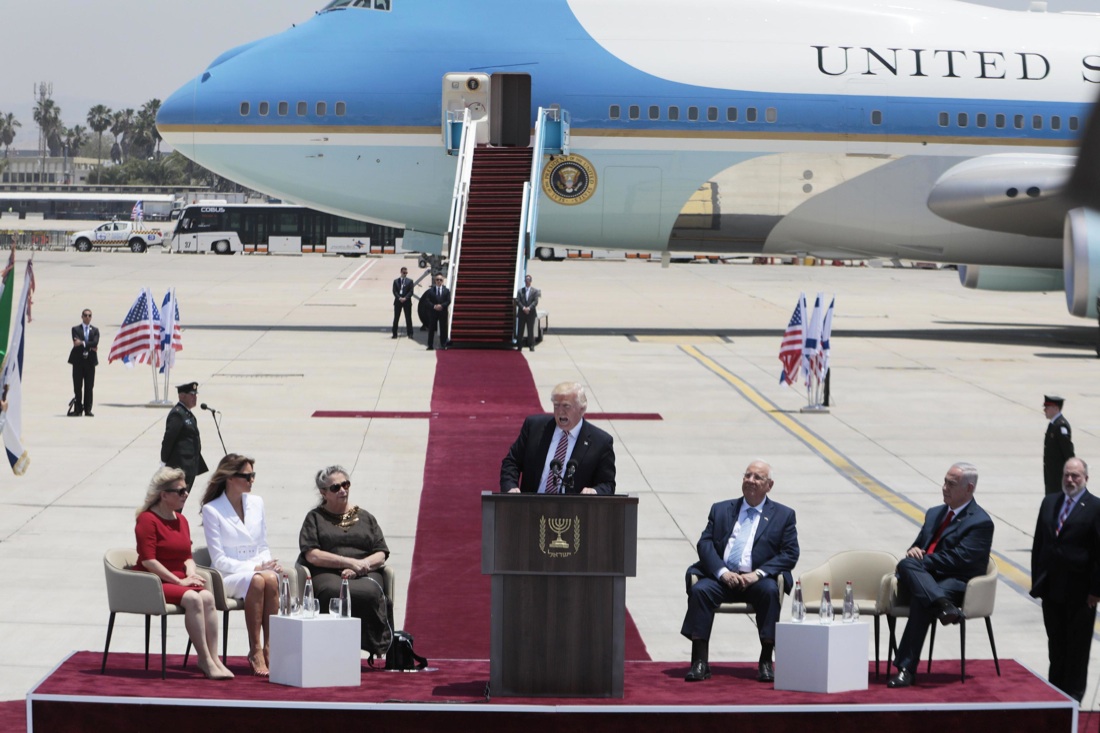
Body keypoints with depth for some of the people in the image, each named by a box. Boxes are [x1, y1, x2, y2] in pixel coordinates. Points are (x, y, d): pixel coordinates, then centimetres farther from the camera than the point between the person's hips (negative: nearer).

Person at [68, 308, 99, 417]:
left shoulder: (95, 330, 10)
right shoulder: (76, 329, 5)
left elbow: (95, 343, -8)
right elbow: (76, 343, -10)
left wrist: (83, 343, -18)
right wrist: (90, 347, -13)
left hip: (90, 361, 1)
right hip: (78, 361, -1)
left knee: (89, 387, 2)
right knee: (77, 387, -1)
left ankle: (88, 410, 5)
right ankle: (78, 410, 3)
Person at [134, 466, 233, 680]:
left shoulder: (181, 520, 16)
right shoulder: (147, 519, -9)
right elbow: (148, 560, -16)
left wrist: (191, 573, -5)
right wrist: (179, 581, -18)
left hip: (180, 581, 7)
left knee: (207, 597, -24)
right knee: (192, 599, -32)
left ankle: (213, 658, -26)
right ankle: (206, 662, -29)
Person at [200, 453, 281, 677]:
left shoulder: (256, 503, 15)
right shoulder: (211, 510, -2)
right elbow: (219, 560, -7)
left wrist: (268, 564, -5)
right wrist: (254, 567, -17)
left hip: (258, 569, 4)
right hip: (228, 575, -4)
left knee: (271, 579, -33)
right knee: (256, 581, -37)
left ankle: (269, 648, -36)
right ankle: (255, 652, -35)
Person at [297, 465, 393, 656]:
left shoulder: (365, 517, 24)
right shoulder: (315, 517, 17)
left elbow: (381, 555, 14)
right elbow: (312, 555, 1)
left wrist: (359, 566, -7)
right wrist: (349, 562, -9)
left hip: (365, 575, 2)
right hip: (327, 574, -2)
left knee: (369, 592, -37)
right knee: (334, 592, -40)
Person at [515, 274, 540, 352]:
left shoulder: (535, 291, 5)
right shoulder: (520, 291, 10)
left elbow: (535, 301, -4)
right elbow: (517, 301, 1)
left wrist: (529, 308, -17)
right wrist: (523, 308, -14)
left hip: (531, 313, -2)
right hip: (522, 313, 2)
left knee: (530, 330, -2)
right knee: (520, 330, 0)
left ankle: (531, 346, 1)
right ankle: (519, 346, 3)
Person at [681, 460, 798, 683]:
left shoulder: (784, 515, 12)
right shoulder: (721, 509, 18)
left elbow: (790, 554, 1)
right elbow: (705, 543, 6)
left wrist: (758, 574, -13)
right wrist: (722, 572, -12)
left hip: (757, 579, -2)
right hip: (723, 577, 2)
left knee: (770, 590, -34)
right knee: (699, 590, -28)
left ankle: (766, 661, -26)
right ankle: (700, 662, -27)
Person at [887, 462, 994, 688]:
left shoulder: (981, 522, 0)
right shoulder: (934, 514, 25)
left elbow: (958, 559, -11)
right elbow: (919, 544, 27)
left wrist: (921, 561, -11)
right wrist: (914, 552, 0)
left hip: (955, 583, -6)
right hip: (923, 578, 6)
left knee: (920, 601, -37)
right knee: (906, 564, -30)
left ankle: (905, 668, -39)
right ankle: (943, 605, -52)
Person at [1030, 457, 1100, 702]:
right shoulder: (1049, 503, 8)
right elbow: (1039, 544, 11)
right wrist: (1037, 580, 6)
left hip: (1079, 592, -5)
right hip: (1051, 588, 5)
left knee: (1077, 645, 6)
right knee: (1055, 642, 15)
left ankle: (1073, 692, 16)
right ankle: (1055, 688, 26)